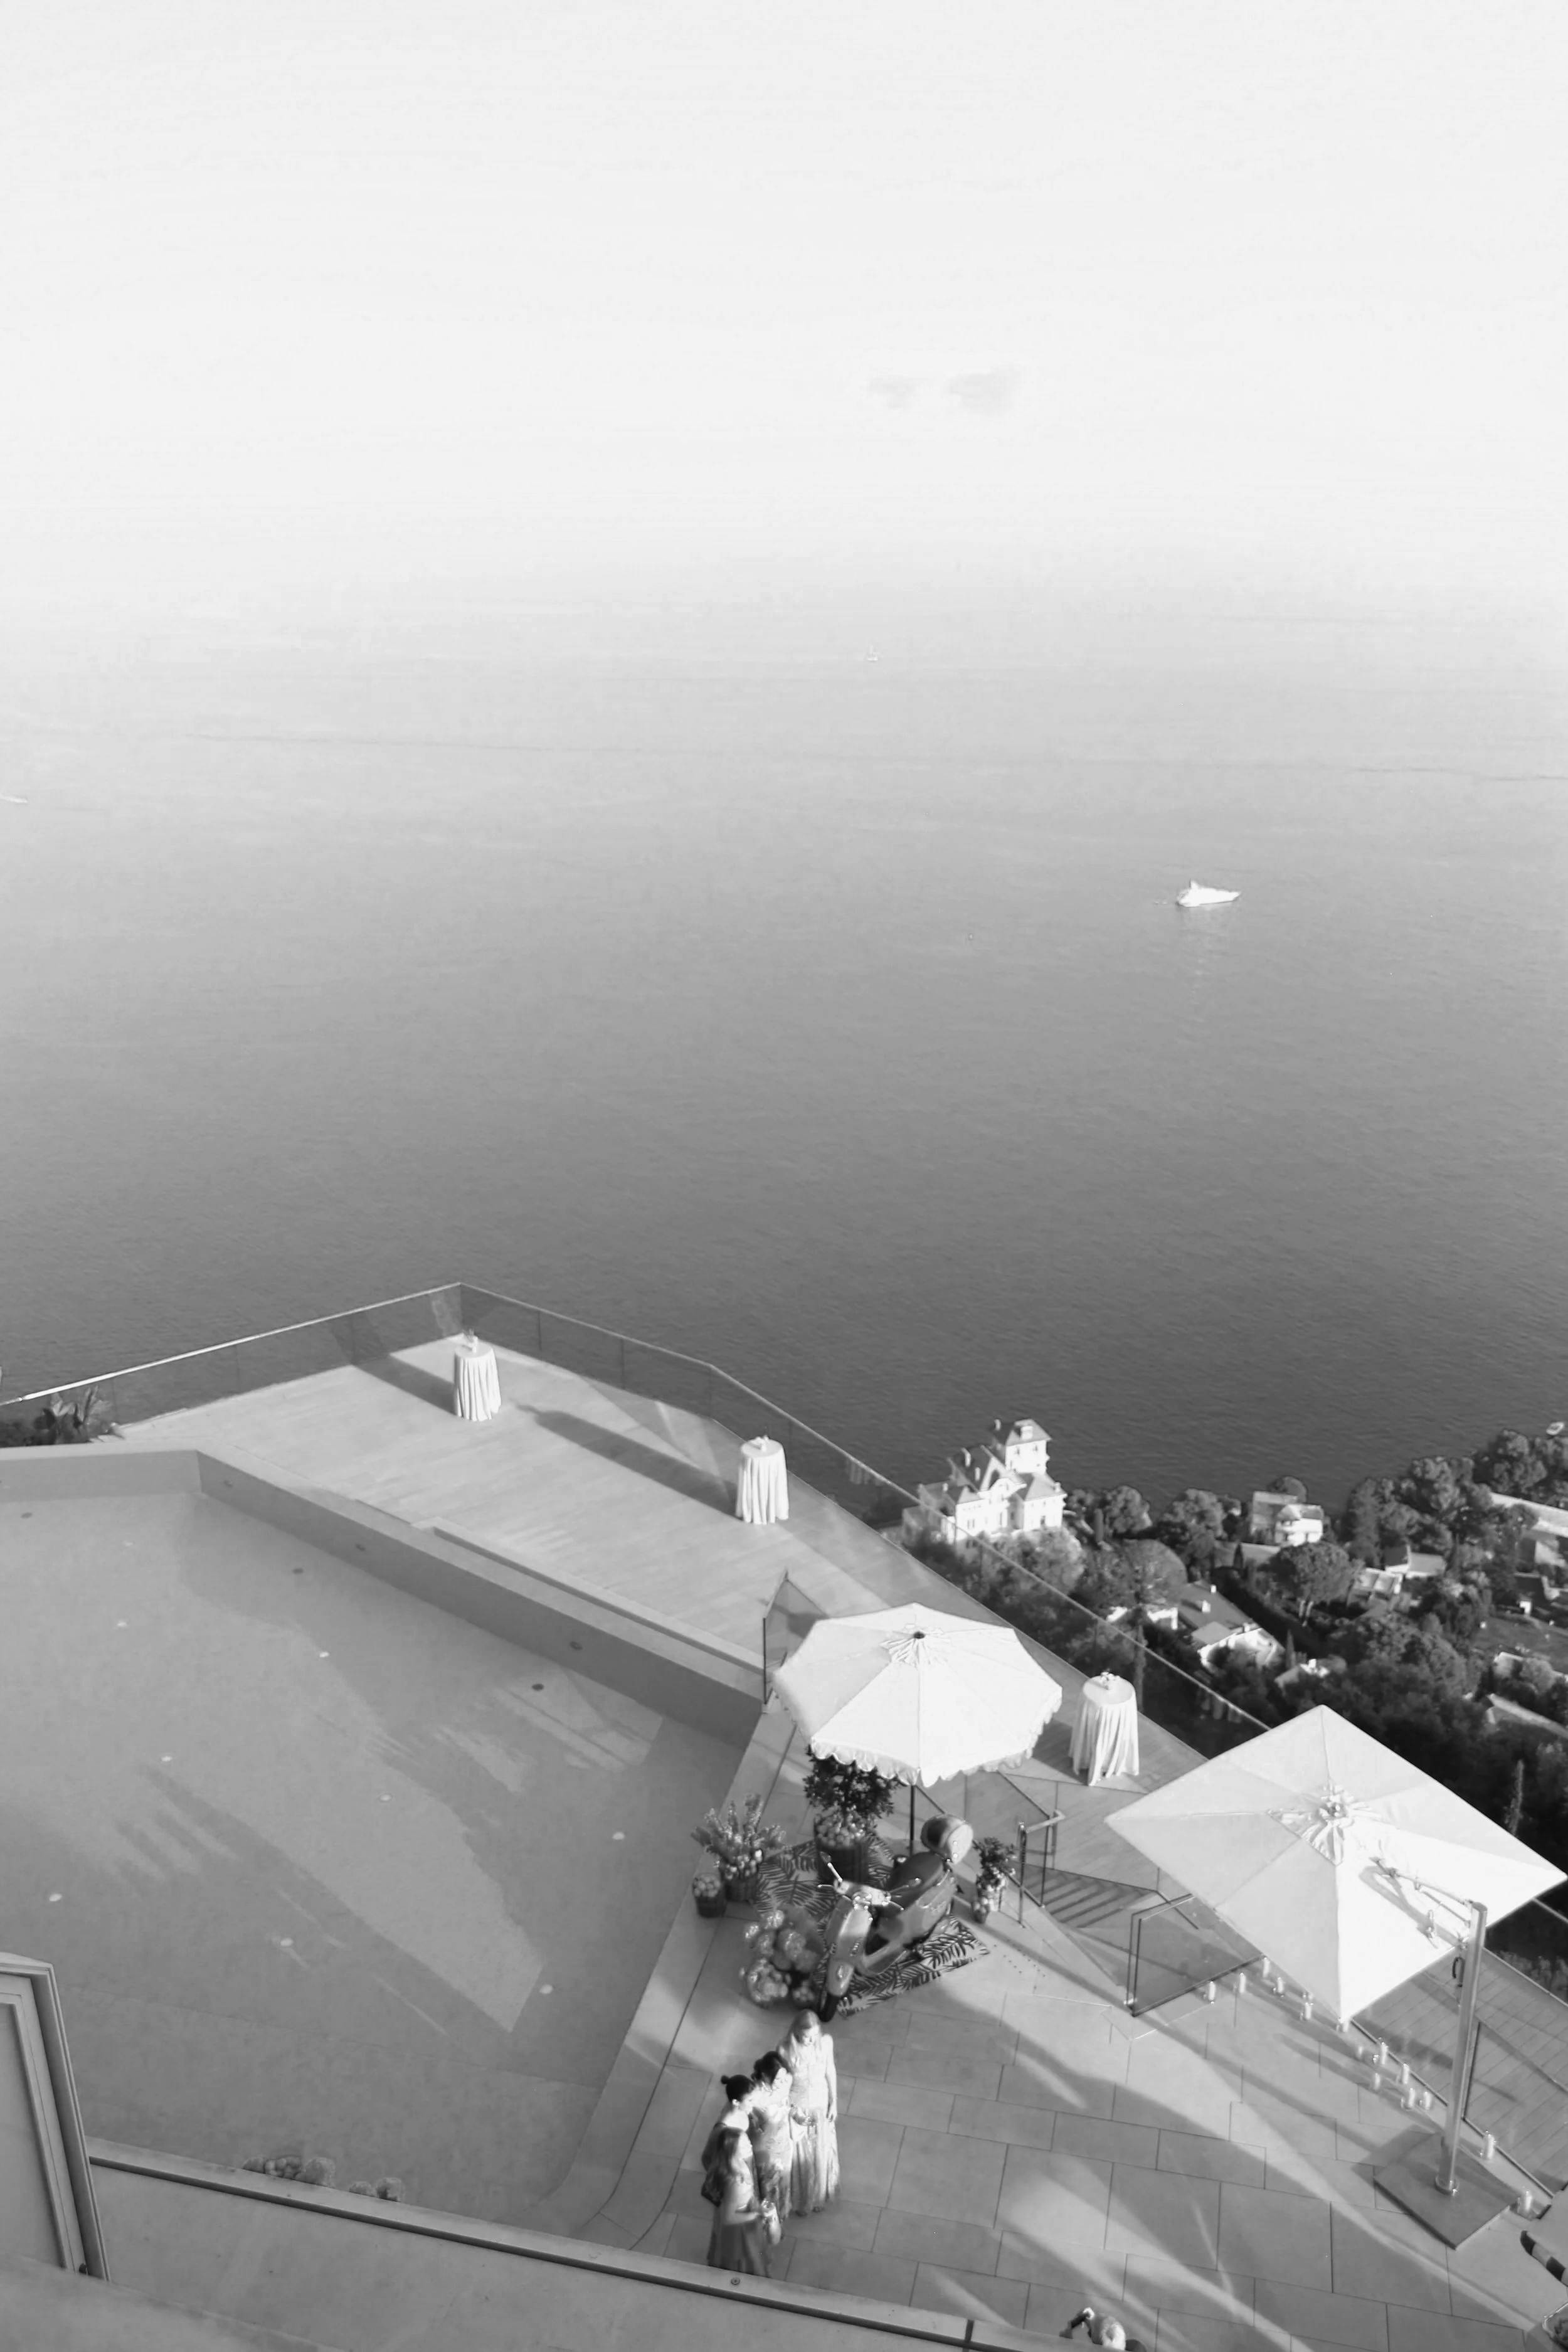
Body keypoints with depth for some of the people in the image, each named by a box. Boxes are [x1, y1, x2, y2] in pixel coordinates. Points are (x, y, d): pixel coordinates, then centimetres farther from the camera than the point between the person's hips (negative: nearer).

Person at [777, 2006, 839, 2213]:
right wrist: (791, 2111, -17)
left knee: (821, 2153, 22)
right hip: (796, 2106, -2)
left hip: (821, 2105, 2)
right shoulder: (785, 2049, -30)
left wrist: (834, 2102, 1)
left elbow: (830, 2071, -5)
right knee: (799, 2155, 18)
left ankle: (817, 2196, 50)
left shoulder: (826, 2041, -22)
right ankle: (799, 2199, 46)